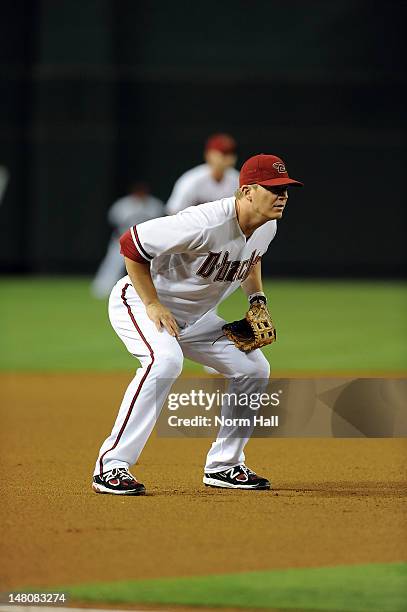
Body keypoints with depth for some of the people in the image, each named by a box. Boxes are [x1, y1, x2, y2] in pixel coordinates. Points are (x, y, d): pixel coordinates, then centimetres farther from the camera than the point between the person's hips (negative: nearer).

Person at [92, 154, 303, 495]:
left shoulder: (267, 227, -6)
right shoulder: (206, 224, -33)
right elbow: (131, 243, -28)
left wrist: (257, 298, 3)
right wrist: (153, 305, -26)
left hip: (194, 314, 9)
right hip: (138, 300, -9)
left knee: (253, 368, 5)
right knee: (165, 360, -36)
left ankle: (223, 466, 17)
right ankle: (111, 466, -33)